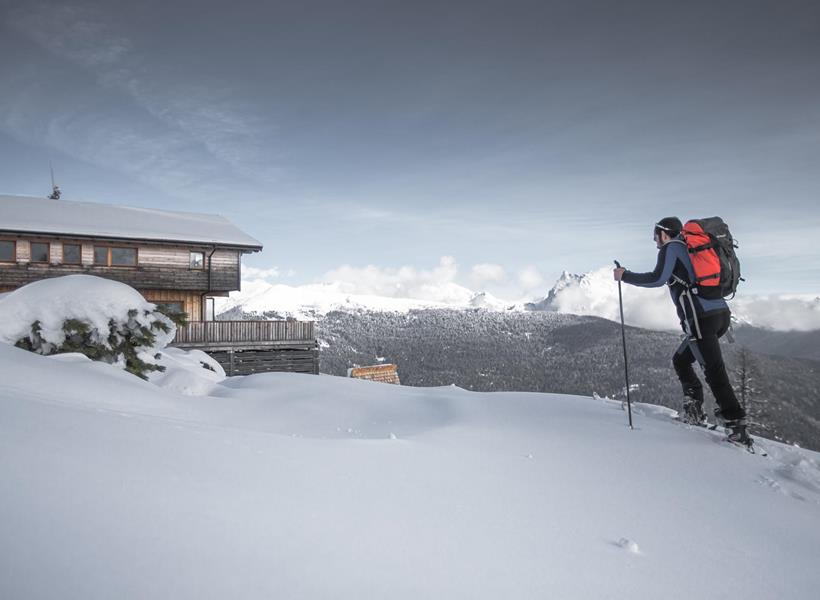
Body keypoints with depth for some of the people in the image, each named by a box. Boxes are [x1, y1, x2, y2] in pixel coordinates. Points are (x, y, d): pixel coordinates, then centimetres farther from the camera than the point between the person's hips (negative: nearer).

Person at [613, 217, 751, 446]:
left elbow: (658, 278, -13)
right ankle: (694, 410, 11)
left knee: (715, 371, -7)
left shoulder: (670, 248, 1)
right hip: (722, 313, 9)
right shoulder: (690, 248, 25)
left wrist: (625, 276, -3)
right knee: (680, 360, 19)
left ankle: (737, 426, -8)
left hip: (701, 317, -8)